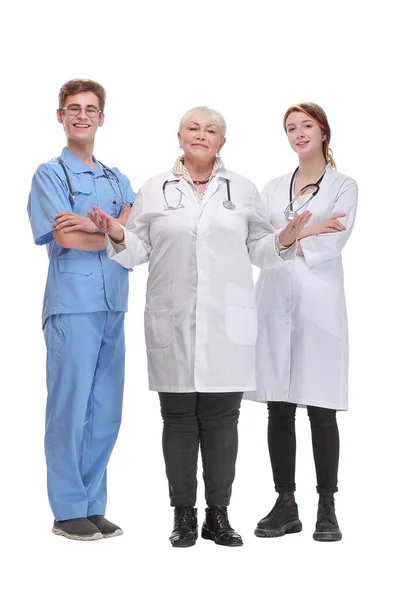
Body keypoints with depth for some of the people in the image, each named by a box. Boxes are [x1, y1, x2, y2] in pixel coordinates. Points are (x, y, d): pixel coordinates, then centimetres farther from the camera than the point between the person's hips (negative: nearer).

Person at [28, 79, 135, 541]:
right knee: (70, 409, -2)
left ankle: (93, 507, 18)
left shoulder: (117, 179, 18)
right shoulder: (49, 174, 2)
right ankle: (68, 511, 8)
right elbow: (65, 238, -11)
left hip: (113, 304, 6)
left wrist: (91, 226, -14)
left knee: (106, 412, 8)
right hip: (72, 305, -6)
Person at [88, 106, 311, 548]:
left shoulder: (243, 190, 12)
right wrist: (117, 236, -11)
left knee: (222, 418, 3)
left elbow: (258, 250, 12)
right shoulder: (154, 190, 9)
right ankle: (183, 515, 14)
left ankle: (218, 515, 15)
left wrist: (284, 241, -7)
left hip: (228, 323, 1)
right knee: (178, 418, 3)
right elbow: (138, 249, 9)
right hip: (173, 323, 0)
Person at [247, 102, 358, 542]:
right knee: (279, 409, 4)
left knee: (320, 409, -2)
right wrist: (304, 234, -10)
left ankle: (327, 509, 8)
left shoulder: (343, 186, 6)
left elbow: (330, 246, -8)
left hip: (318, 304, -3)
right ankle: (285, 506, 14)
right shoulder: (273, 188, 17)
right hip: (275, 302, 4)